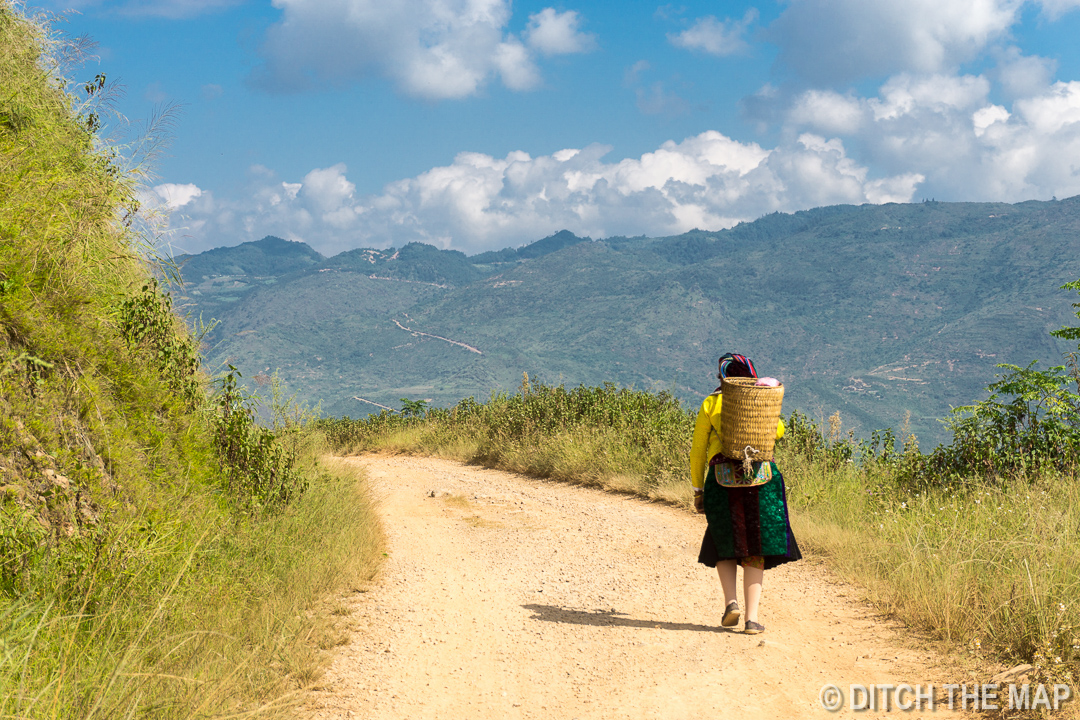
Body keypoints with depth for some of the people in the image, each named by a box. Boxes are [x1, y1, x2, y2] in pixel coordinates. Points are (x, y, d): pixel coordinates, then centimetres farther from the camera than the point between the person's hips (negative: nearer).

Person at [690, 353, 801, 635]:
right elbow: (779, 431, 25)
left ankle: (731, 602, -2)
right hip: (762, 477, 1)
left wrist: (698, 490, 9)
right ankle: (752, 618, 0)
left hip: (722, 478, -1)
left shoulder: (710, 404, 4)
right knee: (754, 550, 7)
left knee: (725, 547, 17)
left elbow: (698, 451, 4)